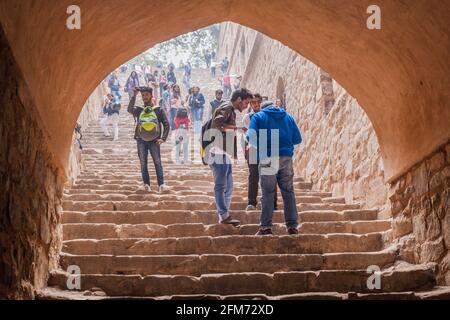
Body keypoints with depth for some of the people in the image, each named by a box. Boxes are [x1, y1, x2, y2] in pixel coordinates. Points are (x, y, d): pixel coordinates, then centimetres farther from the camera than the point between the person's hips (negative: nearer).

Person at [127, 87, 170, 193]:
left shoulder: (158, 110, 5)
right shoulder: (139, 110, 9)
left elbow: (166, 125, 4)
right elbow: (130, 109, -14)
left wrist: (163, 138, -5)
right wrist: (134, 96, -21)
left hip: (154, 141, -2)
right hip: (141, 140, 2)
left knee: (157, 162, -3)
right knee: (143, 163, 3)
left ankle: (161, 184, -5)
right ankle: (146, 184, 7)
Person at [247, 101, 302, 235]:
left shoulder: (258, 116, 9)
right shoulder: (288, 117, 17)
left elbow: (251, 138, -3)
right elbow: (297, 139, 11)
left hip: (268, 159, -2)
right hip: (286, 158, 2)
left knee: (268, 193, 2)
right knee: (288, 192, 7)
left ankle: (266, 227, 0)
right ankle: (292, 226, 6)